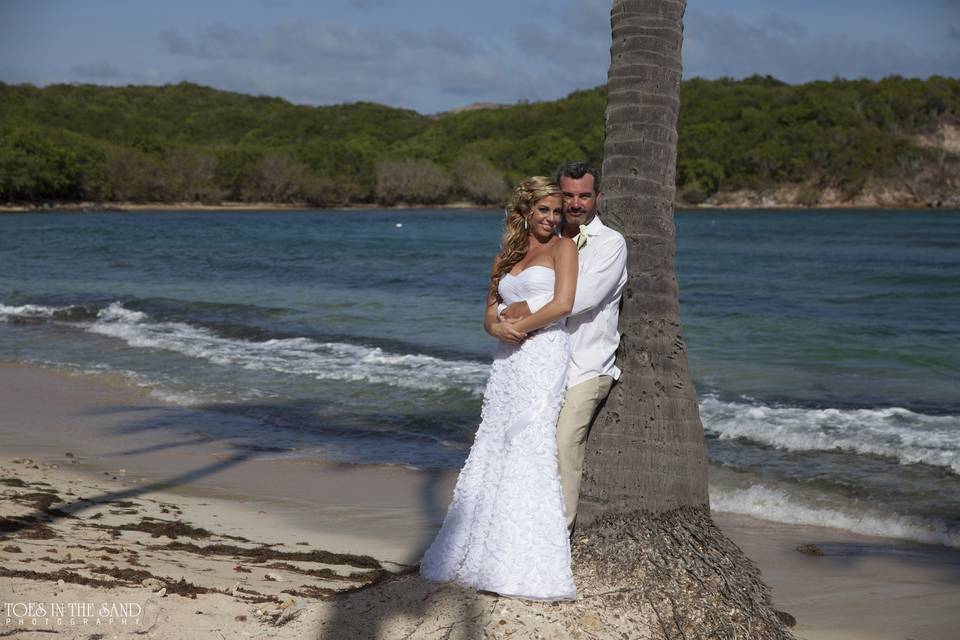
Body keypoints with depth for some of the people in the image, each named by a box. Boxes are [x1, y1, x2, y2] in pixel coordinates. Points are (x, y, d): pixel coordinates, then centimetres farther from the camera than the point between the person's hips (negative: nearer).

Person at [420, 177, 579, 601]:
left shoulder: (563, 247, 4)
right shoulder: (504, 258, 20)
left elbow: (563, 304, -9)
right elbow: (490, 315, 18)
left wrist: (520, 327, -4)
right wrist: (499, 328, -5)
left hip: (544, 356, -6)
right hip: (507, 361, 6)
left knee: (527, 449, -14)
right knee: (492, 450, 6)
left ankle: (526, 566, -14)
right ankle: (477, 550, 13)